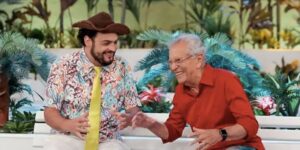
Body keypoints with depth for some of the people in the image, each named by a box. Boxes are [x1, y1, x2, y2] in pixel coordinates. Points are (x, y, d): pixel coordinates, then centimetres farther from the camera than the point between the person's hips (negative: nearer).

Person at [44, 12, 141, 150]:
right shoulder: (63, 67, -4)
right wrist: (69, 125, -26)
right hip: (70, 138, -1)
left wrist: (129, 117, -19)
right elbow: (50, 112, -5)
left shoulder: (122, 67, 2)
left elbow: (133, 108, 5)